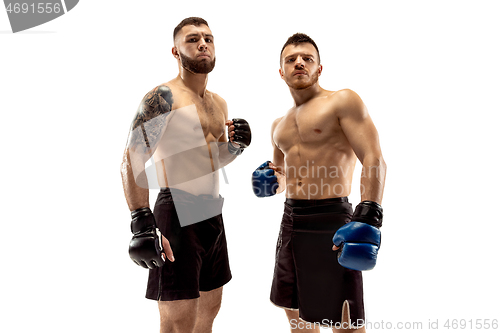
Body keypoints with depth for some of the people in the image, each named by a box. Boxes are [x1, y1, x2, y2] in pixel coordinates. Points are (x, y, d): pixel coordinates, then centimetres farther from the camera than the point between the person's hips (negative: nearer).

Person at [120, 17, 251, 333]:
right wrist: (143, 225, -26)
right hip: (179, 213, -8)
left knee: (210, 307, 19)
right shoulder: (163, 97, -10)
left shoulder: (219, 103, 15)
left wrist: (235, 145, 3)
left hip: (213, 212, 8)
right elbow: (132, 161, -17)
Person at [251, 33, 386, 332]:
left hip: (331, 220, -7)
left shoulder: (343, 101, -4)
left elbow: (374, 160, -14)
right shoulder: (279, 125, 18)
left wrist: (369, 216, -27)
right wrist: (272, 180, 5)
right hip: (290, 219, 7)